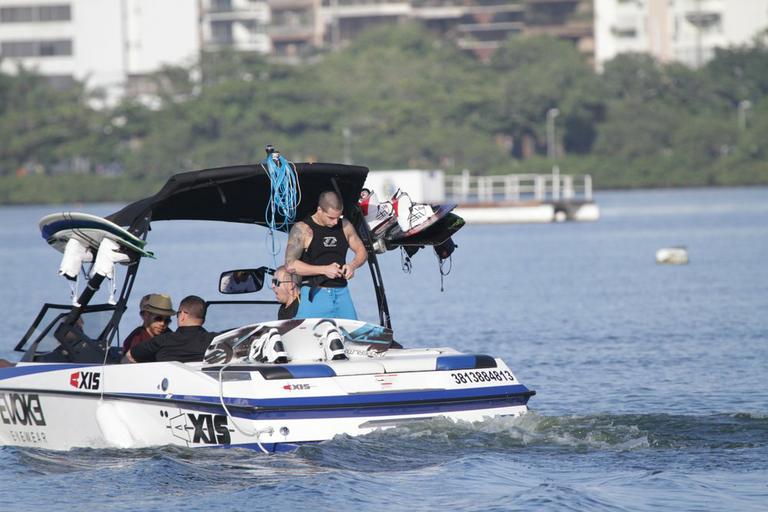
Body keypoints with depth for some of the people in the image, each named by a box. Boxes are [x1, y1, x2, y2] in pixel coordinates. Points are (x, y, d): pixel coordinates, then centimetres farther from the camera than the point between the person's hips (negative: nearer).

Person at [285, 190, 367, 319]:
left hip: (341, 293, 5)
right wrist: (324, 270, -18)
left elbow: (361, 252, 20)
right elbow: (290, 265, -13)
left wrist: (353, 265, -4)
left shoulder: (345, 226, 10)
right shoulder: (302, 229, -5)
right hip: (315, 294, -4)